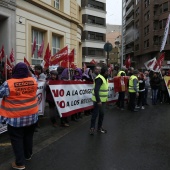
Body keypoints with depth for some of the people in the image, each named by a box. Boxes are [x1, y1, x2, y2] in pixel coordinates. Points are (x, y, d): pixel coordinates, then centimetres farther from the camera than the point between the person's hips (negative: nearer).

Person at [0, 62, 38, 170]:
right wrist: (29, 73, 24)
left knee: (17, 139, 8)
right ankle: (28, 155, 40)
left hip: (16, 117, -4)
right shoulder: (33, 81, -5)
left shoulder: (9, 83, -17)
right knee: (29, 136, 21)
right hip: (32, 115, 5)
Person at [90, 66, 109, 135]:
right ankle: (92, 128, 13)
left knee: (102, 113, 14)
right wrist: (98, 101, -28)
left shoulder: (105, 78, 11)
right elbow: (96, 90, -26)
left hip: (103, 100, 9)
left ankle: (99, 127, 26)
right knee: (95, 114, 0)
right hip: (98, 100, -9)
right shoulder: (99, 79, -19)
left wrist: (106, 98, 16)